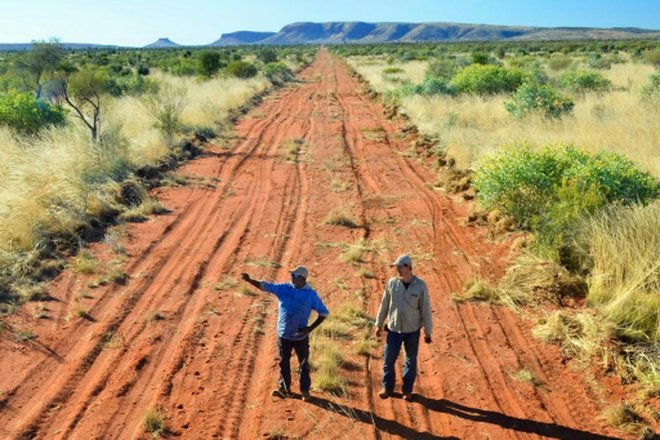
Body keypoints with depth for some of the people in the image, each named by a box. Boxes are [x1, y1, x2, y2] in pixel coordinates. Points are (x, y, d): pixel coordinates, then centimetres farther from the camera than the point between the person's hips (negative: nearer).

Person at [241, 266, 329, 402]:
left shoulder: (311, 295, -10)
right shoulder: (283, 288, -4)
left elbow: (324, 312, -4)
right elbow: (265, 286, -6)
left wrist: (311, 328, -13)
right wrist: (249, 280, -22)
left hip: (301, 336, -2)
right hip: (283, 334, 2)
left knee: (304, 363, 8)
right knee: (284, 362, 16)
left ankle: (305, 390, 25)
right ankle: (284, 388, 33)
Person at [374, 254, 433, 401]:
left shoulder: (420, 285, -9)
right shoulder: (392, 283, -4)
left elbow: (426, 309, -4)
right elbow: (384, 305, 6)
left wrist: (427, 331, -2)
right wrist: (378, 324, 10)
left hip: (412, 330, -1)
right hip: (394, 329, 1)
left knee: (411, 361, 10)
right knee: (389, 359, 6)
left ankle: (407, 390, 28)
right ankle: (387, 387, 26)